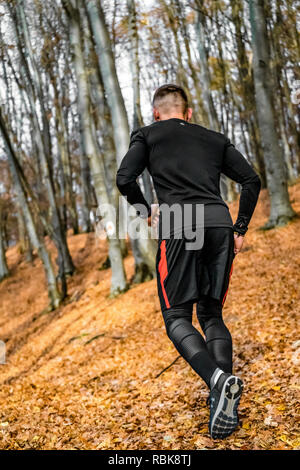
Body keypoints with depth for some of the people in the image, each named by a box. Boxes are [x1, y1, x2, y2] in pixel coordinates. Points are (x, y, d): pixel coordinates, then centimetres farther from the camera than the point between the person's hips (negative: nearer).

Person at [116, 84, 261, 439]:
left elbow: (124, 179, 1)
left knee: (177, 317, 5)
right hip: (220, 223, 4)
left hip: (180, 226, -3)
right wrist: (240, 230, 19)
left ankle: (218, 380, -20)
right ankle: (225, 405, -1)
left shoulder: (147, 135, 16)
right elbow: (251, 180, 15)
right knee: (212, 316, 13)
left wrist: (147, 214, 16)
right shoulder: (215, 138, 25)